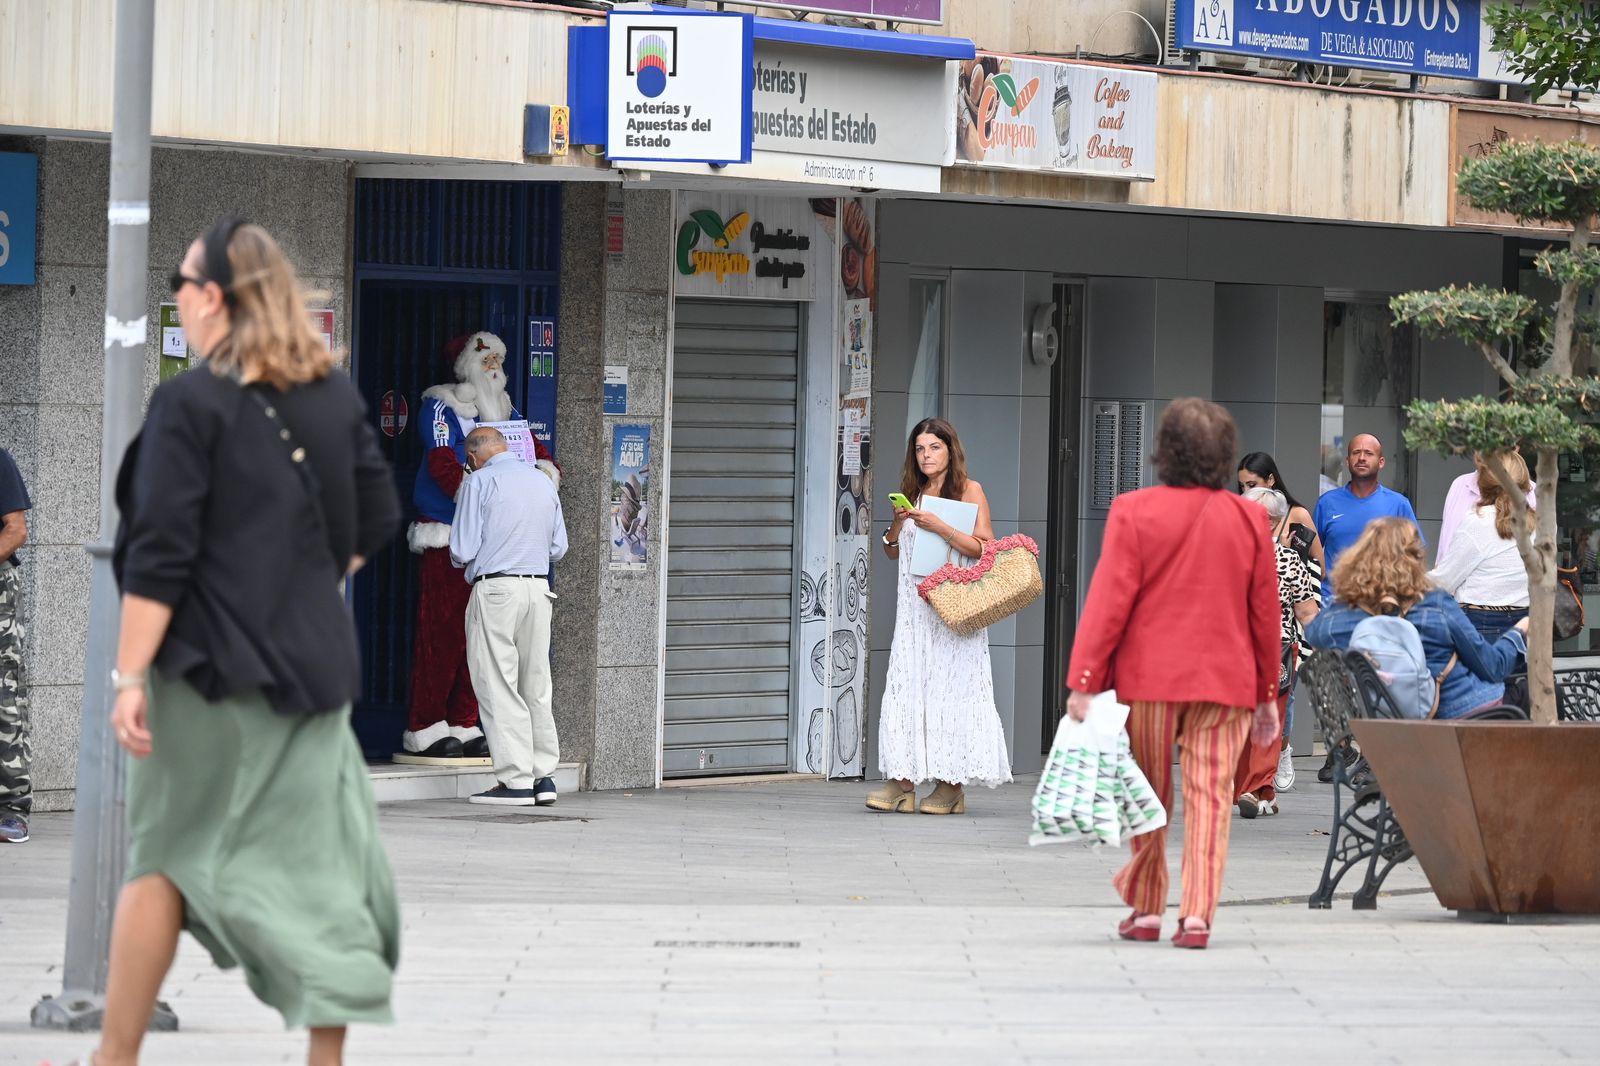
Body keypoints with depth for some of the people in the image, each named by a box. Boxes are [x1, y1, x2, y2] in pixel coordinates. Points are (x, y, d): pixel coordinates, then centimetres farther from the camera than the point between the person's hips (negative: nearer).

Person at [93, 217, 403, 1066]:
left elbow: (158, 558, -15)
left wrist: (129, 676, -14)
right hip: (316, 661, 5)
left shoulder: (191, 405, -12)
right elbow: (376, 524, 10)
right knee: (318, 864, 5)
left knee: (165, 854, 6)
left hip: (212, 663, -4)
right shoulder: (337, 395, 4)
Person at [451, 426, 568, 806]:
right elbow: (558, 547, 15)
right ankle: (542, 776, 10)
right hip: (539, 587, 6)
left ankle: (516, 779, -6)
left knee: (498, 687, -2)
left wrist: (461, 560, 15)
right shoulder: (543, 482, 12)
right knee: (536, 686, 11)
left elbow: (462, 551, -8)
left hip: (495, 589, -6)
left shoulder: (480, 482, -5)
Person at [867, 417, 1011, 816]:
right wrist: (898, 521, 0)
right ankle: (903, 784, -5)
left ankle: (952, 787, -2)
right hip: (914, 607, 5)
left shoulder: (969, 491, -1)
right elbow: (892, 551, 19)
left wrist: (941, 528, -19)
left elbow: (986, 548, -10)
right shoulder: (912, 494, 15)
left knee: (950, 689, -6)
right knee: (906, 687, -3)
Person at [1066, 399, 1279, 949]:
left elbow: (1108, 600, -8)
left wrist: (1083, 681, -6)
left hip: (1148, 679, -1)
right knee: (1210, 797, 0)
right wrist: (1267, 693, 16)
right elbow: (1265, 612, 8)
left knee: (1147, 798, 11)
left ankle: (1145, 910, 16)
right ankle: (1197, 914, -9)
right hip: (1225, 682, 1)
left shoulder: (1134, 512, -5)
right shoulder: (1249, 519, 3)